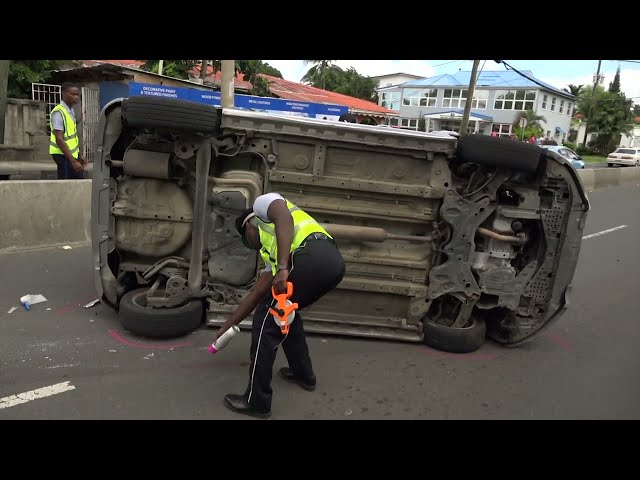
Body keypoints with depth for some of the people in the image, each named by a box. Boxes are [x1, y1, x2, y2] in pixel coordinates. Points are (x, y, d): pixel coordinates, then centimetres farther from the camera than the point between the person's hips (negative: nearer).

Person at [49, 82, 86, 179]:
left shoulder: (70, 111, 12)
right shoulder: (59, 112, -16)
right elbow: (59, 139, -22)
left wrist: (79, 155, 18)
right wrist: (73, 161, -26)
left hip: (72, 154, 9)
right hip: (64, 156, -9)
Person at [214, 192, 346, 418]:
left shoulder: (262, 203, 21)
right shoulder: (272, 250, 38)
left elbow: (284, 219, -5)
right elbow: (256, 294, 38)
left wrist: (283, 268, -15)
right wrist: (227, 326, 45)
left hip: (313, 257, -9)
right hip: (332, 262, 9)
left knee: (267, 320, 3)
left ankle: (257, 401, 12)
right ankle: (303, 374, 40)